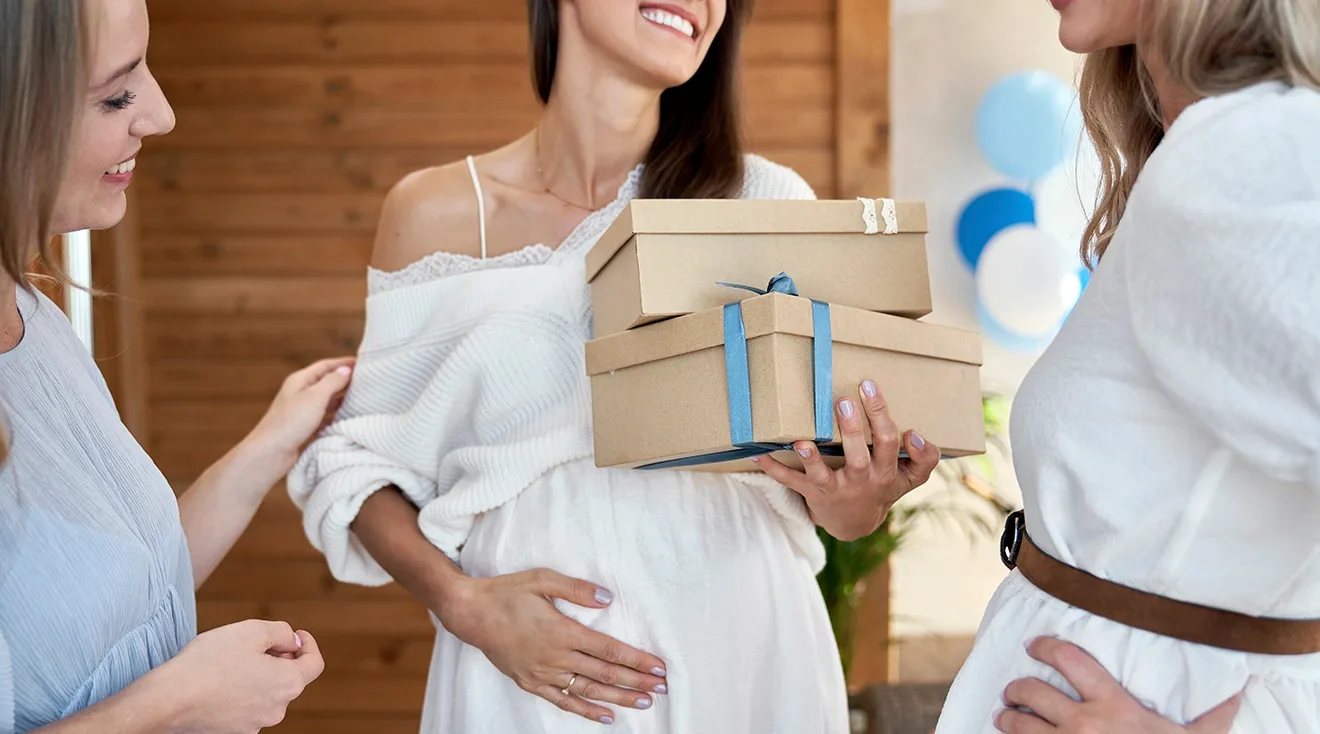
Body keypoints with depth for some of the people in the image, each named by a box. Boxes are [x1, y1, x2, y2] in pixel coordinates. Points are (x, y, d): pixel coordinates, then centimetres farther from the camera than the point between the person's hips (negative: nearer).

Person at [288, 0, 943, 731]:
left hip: (743, 648, 1)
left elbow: (827, 485, 2)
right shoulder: (435, 213, -5)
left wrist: (854, 504, -21)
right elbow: (357, 459, 2)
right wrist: (463, 604, -14)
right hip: (525, 666, -1)